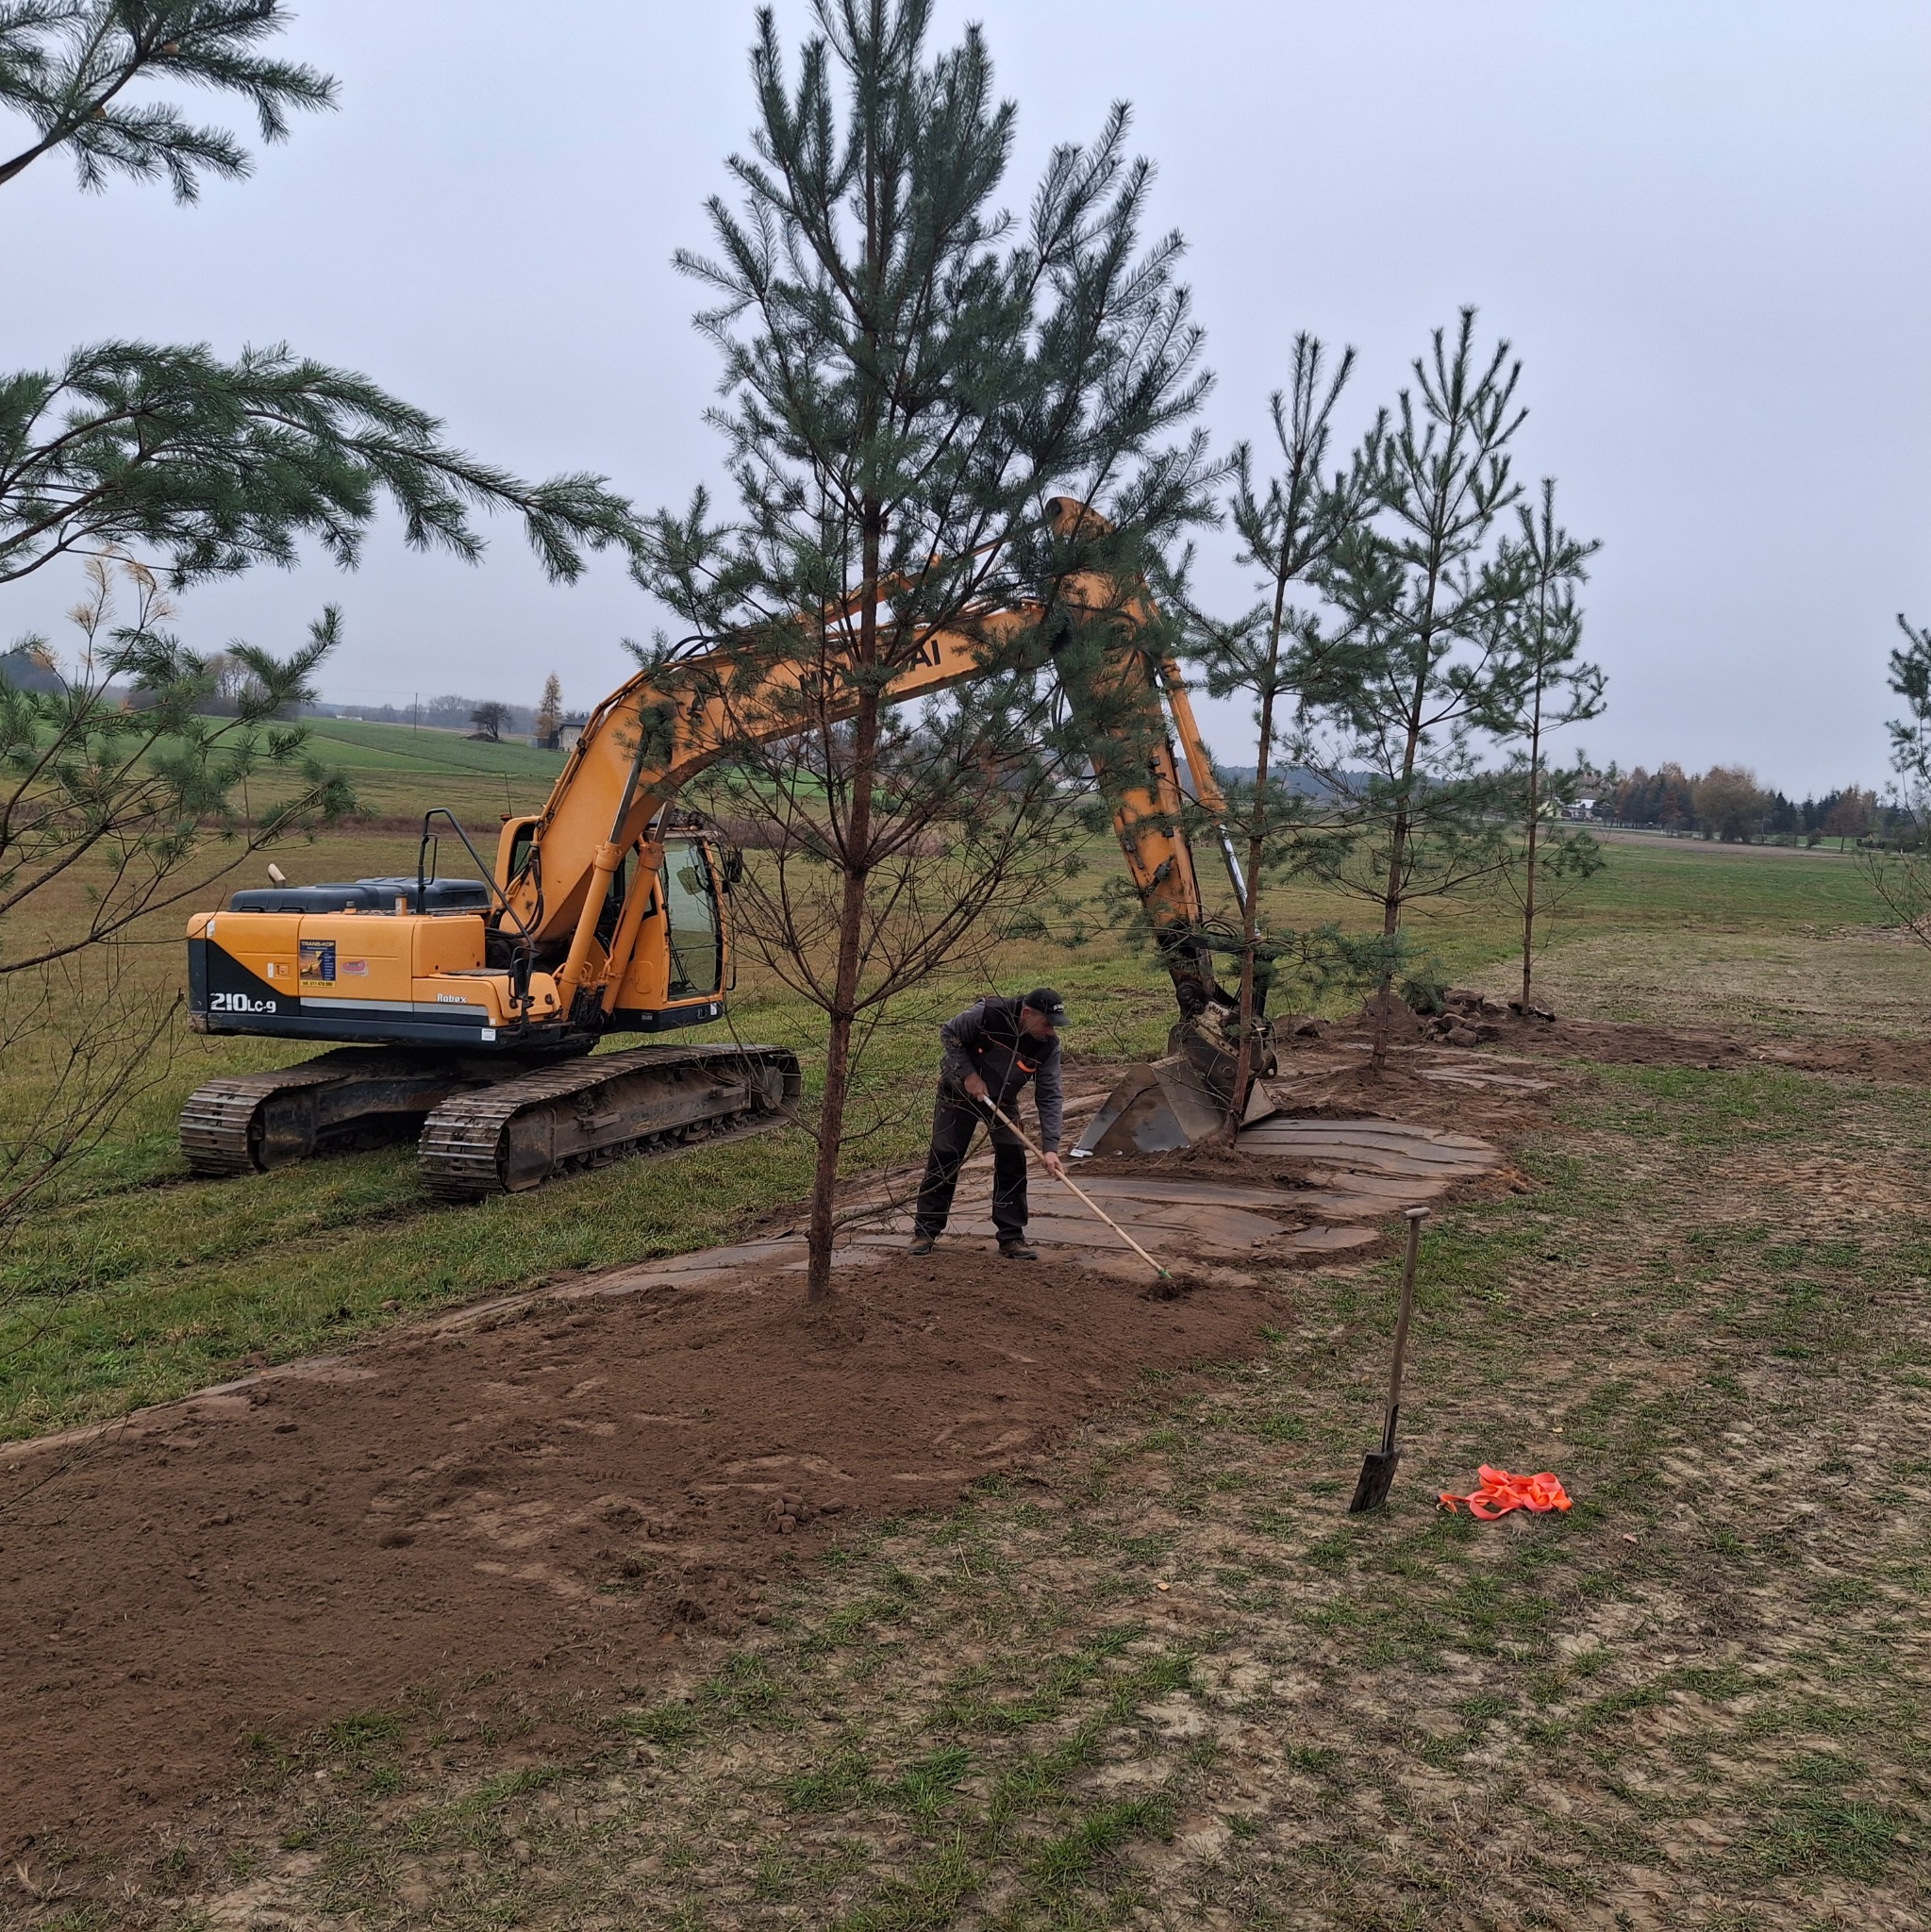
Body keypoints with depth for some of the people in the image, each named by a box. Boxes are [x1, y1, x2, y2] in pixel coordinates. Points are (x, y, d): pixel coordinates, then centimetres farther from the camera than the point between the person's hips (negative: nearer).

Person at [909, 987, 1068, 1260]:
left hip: (1003, 1100, 3)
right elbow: (948, 1034, -15)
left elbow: (1050, 1096, -21)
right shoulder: (987, 1014, -33)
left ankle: (1011, 1238, 4)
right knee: (943, 1160, 0)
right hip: (960, 1091, -3)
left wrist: (1051, 1148, -29)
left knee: (1012, 1163, -6)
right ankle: (925, 1231, 13)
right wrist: (969, 1074, -23)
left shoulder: (1048, 1045, -22)